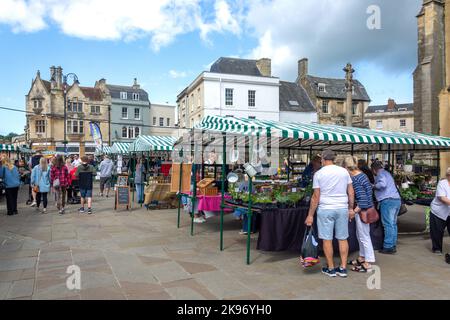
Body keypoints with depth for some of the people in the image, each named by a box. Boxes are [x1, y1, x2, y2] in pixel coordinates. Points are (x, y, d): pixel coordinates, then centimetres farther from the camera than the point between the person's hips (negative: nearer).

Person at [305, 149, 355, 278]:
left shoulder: (319, 174, -4)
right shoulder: (344, 171, 5)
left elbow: (316, 197, -5)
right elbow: (351, 192, 6)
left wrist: (310, 215, -1)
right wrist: (351, 208, 16)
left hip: (325, 209, -3)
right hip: (342, 209, 3)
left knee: (327, 239, 5)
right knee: (343, 239, 11)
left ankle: (330, 269, 14)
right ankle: (343, 268, 17)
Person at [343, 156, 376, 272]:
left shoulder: (354, 179, -20)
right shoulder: (362, 174, 7)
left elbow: (362, 197, -24)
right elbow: (369, 190, 14)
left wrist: (354, 211, -16)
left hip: (362, 210, -10)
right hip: (367, 208, 10)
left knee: (364, 236, 0)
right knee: (360, 235, 21)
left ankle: (368, 264, 10)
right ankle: (361, 258, 35)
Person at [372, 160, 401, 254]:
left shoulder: (380, 173, -5)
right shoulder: (387, 173, 24)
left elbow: (382, 184, -23)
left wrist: (373, 186, -6)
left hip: (388, 200, -9)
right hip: (397, 200, 9)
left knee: (388, 224, -7)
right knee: (393, 224, 12)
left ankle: (388, 247, -5)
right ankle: (393, 245, 16)